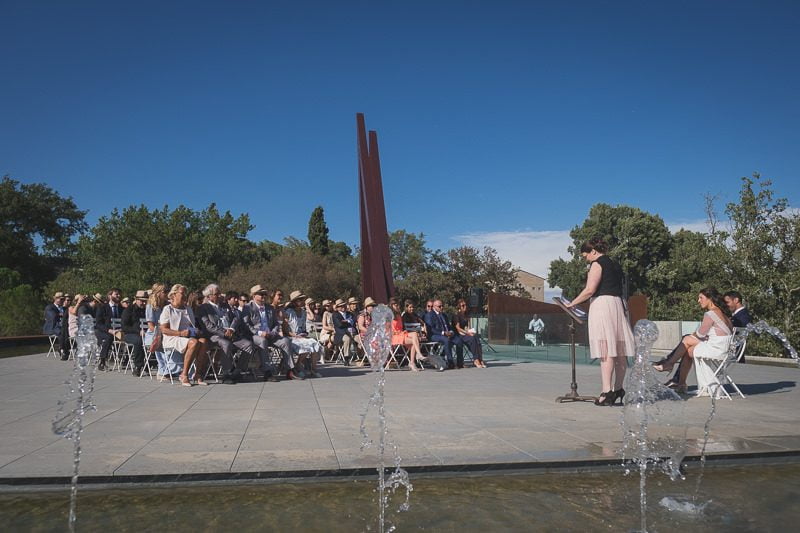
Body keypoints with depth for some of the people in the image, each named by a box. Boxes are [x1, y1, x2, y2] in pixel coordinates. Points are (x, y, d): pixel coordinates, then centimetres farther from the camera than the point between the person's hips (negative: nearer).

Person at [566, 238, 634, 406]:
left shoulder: (597, 263, -6)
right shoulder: (614, 264, 21)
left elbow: (589, 290, -15)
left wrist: (573, 303, -5)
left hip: (602, 304, -9)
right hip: (617, 304, 9)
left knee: (605, 350, -13)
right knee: (619, 350, 9)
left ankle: (607, 391, -17)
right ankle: (618, 389, 15)